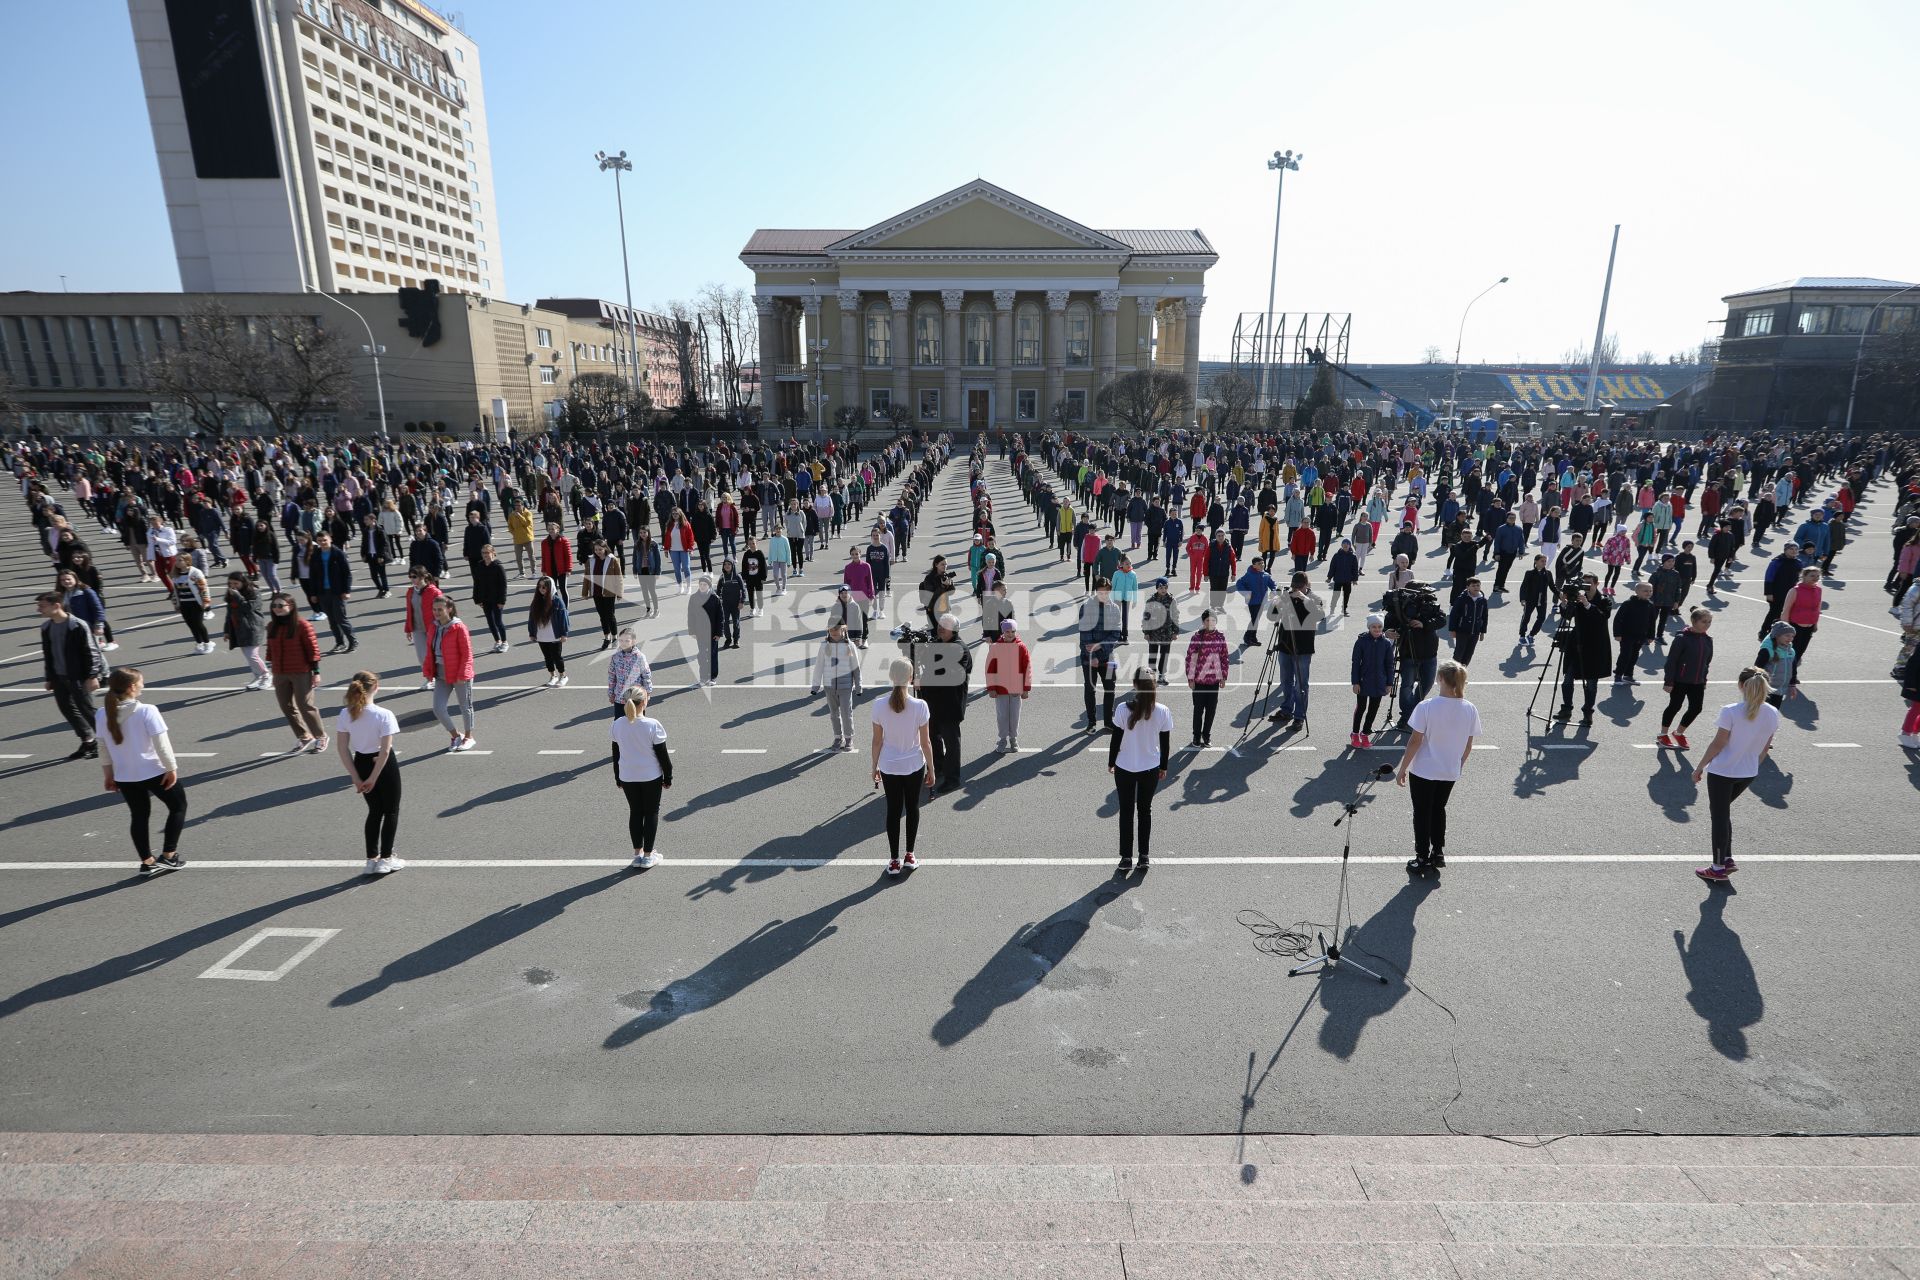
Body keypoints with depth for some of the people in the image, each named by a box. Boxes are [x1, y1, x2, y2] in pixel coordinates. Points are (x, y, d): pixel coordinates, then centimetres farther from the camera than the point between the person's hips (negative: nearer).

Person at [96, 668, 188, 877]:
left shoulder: (102, 715, -3)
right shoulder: (147, 711, -19)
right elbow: (161, 744, -18)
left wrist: (109, 775, 16)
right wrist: (172, 768, -9)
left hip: (124, 777, 5)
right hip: (155, 773, -5)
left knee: (138, 816, 18)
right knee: (178, 806, 15)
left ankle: (147, 862, 23)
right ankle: (168, 856, 14)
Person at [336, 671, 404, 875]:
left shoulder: (345, 714, -8)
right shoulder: (384, 715, -22)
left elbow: (343, 749, -5)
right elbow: (385, 751, -22)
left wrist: (356, 778, 0)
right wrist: (372, 779, -11)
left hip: (362, 764, 5)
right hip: (384, 766, -5)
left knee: (375, 810, 21)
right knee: (391, 811, 14)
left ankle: (372, 859, 25)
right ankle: (385, 859, 18)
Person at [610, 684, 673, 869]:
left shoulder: (618, 724, -8)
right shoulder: (653, 725, -20)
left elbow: (616, 754, 3)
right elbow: (662, 755, -11)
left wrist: (618, 778, 16)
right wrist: (668, 777, 2)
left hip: (627, 777, 3)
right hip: (651, 777, -3)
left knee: (635, 813, 16)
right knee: (651, 813, 11)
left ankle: (637, 854, 23)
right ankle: (648, 856, 16)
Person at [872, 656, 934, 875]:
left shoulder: (879, 705, -14)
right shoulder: (919, 706, -18)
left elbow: (877, 741, -5)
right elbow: (925, 743, -10)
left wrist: (875, 766, 10)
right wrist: (930, 769, 3)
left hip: (889, 767, 1)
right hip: (914, 766, -1)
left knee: (893, 811, 13)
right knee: (912, 809, 18)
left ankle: (894, 860, 19)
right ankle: (909, 856, 27)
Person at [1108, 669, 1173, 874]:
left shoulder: (1124, 709, -17)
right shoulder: (1162, 712, -12)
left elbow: (1116, 740, -9)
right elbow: (1165, 743, -2)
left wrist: (1111, 763, 6)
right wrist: (1163, 767, 13)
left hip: (1125, 768, -1)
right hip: (1151, 769, 2)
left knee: (1126, 812, 11)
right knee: (1145, 810, 18)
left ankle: (1126, 858, 14)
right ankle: (1144, 856, 24)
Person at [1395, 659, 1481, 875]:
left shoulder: (1426, 707, -21)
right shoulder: (1469, 710, -8)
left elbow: (1415, 742, -17)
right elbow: (1468, 746, 2)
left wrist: (1402, 768, -6)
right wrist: (1459, 765, 18)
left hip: (1423, 771, -4)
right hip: (1450, 772, 4)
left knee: (1422, 813, 11)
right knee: (1439, 809, 23)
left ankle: (1423, 858, 18)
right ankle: (1438, 853, 31)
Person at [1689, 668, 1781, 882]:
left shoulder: (1730, 712, -21)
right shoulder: (1772, 714, -4)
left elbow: (1718, 744, -16)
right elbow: (1766, 748, 6)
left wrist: (1700, 767, -5)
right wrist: (1754, 766, 22)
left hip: (1722, 772, -5)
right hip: (1748, 774, 6)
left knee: (1719, 817, 6)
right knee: (1722, 813, 23)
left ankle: (1718, 867, 14)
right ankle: (1726, 859, 24)